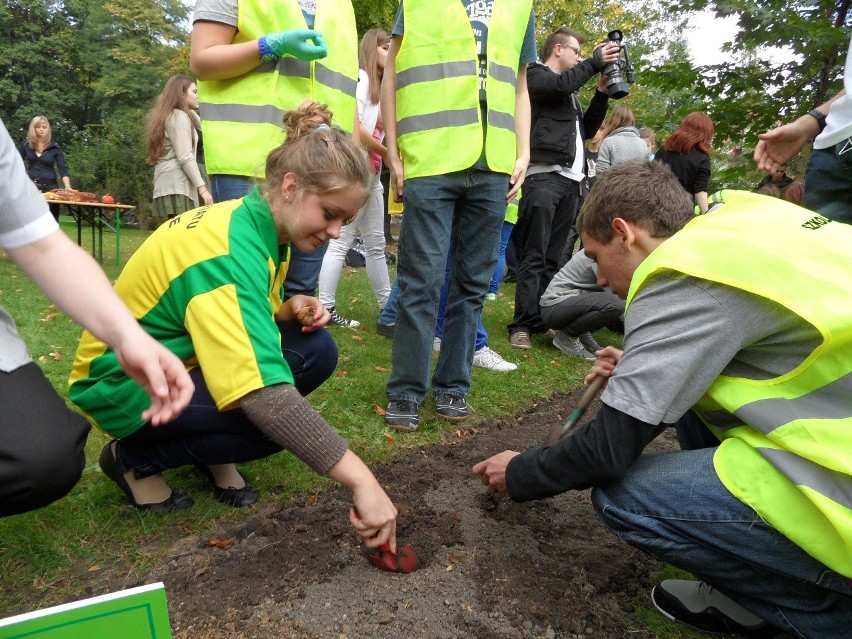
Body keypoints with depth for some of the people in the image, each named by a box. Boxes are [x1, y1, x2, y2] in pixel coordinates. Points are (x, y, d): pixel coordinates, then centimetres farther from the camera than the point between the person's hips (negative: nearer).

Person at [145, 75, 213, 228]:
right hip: (177, 187, -10)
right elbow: (185, 158, -12)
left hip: (165, 188, 10)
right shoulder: (179, 116, -3)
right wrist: (202, 188, -16)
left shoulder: (167, 116, 27)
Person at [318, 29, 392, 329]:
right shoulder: (359, 78, -5)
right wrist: (389, 153, -10)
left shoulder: (380, 87, 21)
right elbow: (353, 128, -15)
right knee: (341, 241, -8)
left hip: (372, 173, 9)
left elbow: (380, 129, 13)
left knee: (376, 244, 11)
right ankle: (325, 307, -2)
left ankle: (388, 306, 17)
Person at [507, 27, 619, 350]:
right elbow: (561, 84, -13)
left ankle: (542, 319, 6)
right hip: (544, 176, -8)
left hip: (570, 180, 8)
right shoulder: (536, 74, 7)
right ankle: (522, 324, -10)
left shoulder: (570, 93, 29)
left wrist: (602, 92, 17)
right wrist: (595, 62, -3)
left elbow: (587, 129, 26)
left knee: (553, 257, 4)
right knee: (534, 256, -11)